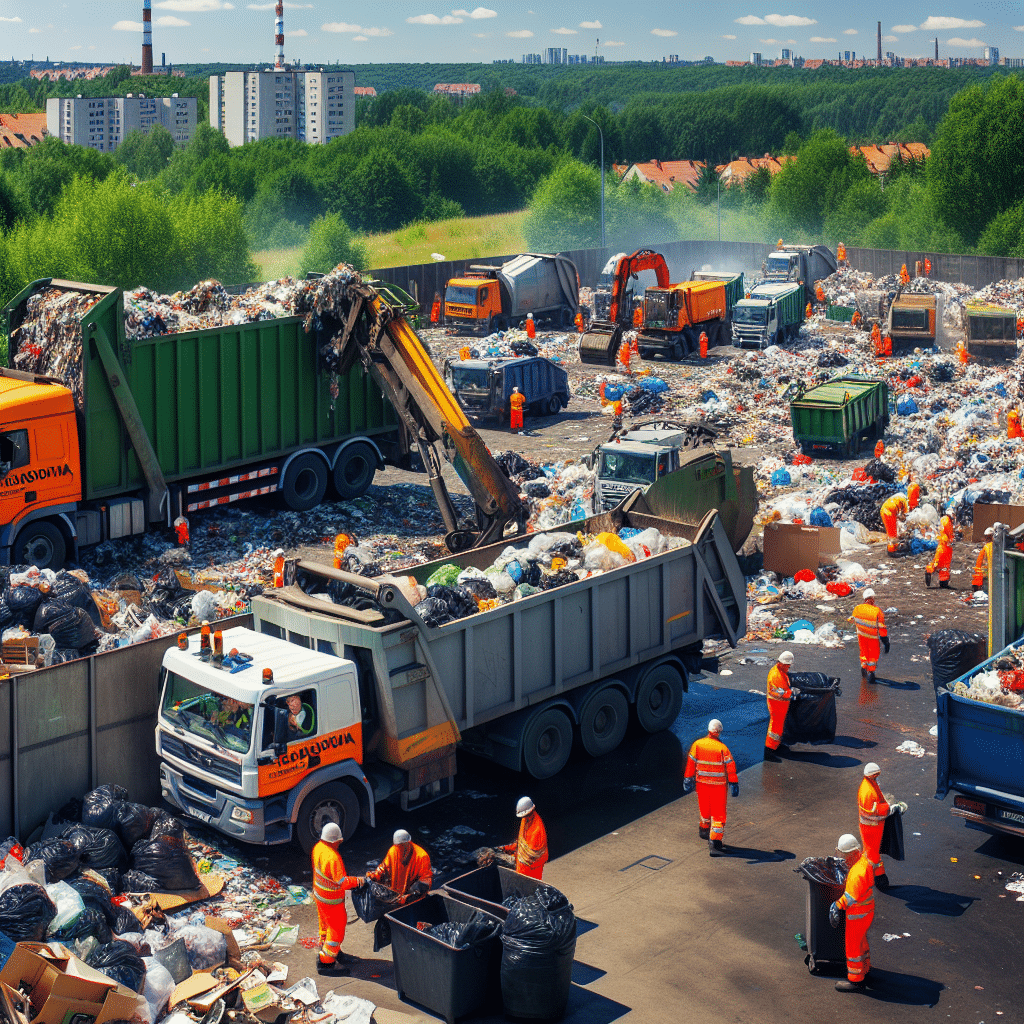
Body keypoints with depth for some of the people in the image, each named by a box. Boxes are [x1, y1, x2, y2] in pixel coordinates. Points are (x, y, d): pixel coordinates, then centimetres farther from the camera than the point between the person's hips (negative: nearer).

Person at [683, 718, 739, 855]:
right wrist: (734, 783, -5)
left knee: (705, 808, 25)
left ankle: (704, 829, 49)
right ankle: (715, 842, 0)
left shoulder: (697, 745, -7)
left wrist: (688, 779, 9)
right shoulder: (723, 748, -16)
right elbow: (730, 767, -13)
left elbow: (691, 763, 0)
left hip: (701, 782, 3)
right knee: (718, 814, 4)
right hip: (719, 785, -3)